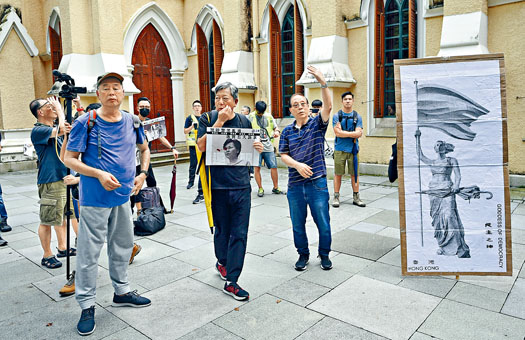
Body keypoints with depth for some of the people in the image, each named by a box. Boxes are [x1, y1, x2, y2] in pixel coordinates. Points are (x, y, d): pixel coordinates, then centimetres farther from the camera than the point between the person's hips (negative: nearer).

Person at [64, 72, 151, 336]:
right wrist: (99, 174, -21)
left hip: (123, 195, 5)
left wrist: (143, 173, 3)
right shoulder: (86, 123, -10)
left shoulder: (132, 122, 3)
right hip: (94, 198, -5)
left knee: (122, 246, 17)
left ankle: (121, 291, 36)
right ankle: (87, 305, 18)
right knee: (89, 252, 1)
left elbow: (144, 149, 19)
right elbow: (69, 159, -8)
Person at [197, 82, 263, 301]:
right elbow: (201, 146, -13)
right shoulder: (207, 119, 2)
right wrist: (220, 121, -16)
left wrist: (258, 149, -4)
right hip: (218, 186, -2)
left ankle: (231, 282, 9)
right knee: (222, 229, 11)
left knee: (240, 233, 0)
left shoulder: (244, 121, 10)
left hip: (241, 186, 2)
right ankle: (222, 262, 40)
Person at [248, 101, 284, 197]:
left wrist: (276, 131, -2)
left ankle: (276, 188, 16)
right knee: (257, 167, -5)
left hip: (268, 146, 3)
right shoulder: (251, 117, 4)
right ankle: (260, 188, 9)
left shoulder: (269, 116, 14)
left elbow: (275, 127, 21)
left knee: (274, 167, 2)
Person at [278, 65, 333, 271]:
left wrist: (322, 82, -29)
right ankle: (303, 254, 30)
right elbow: (283, 155, 4)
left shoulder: (317, 124, 1)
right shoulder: (287, 131, 8)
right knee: (298, 224, 11)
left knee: (323, 222, 5)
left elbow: (328, 106, -16)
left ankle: (324, 255, 26)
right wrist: (297, 165, -16)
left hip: (317, 182, -2)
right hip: (295, 184, 3)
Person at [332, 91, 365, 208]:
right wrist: (352, 134, -8)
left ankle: (356, 197, 16)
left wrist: (344, 132, -11)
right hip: (340, 149, -2)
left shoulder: (357, 116, 7)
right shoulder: (336, 116, 1)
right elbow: (337, 133, -10)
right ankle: (336, 197, 11)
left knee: (355, 174, 6)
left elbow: (359, 133, -4)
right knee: (338, 174, 2)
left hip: (353, 149, 2)